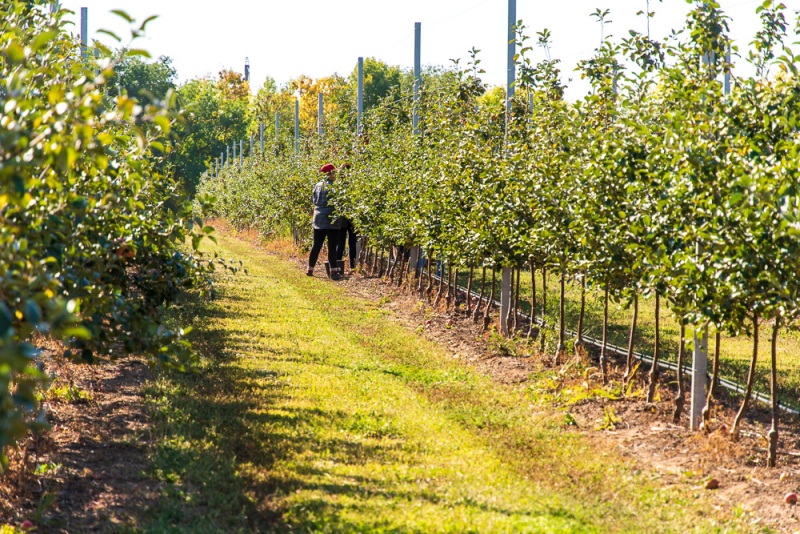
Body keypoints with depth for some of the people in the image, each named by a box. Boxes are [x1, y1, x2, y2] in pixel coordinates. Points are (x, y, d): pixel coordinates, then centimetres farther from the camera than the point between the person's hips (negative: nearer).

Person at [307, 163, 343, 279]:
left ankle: (310, 269, 17)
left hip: (319, 219, 6)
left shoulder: (317, 185, 6)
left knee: (316, 245, 13)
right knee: (332, 246, -3)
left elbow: (313, 200, 15)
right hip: (331, 219, -6)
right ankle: (333, 271, -5)